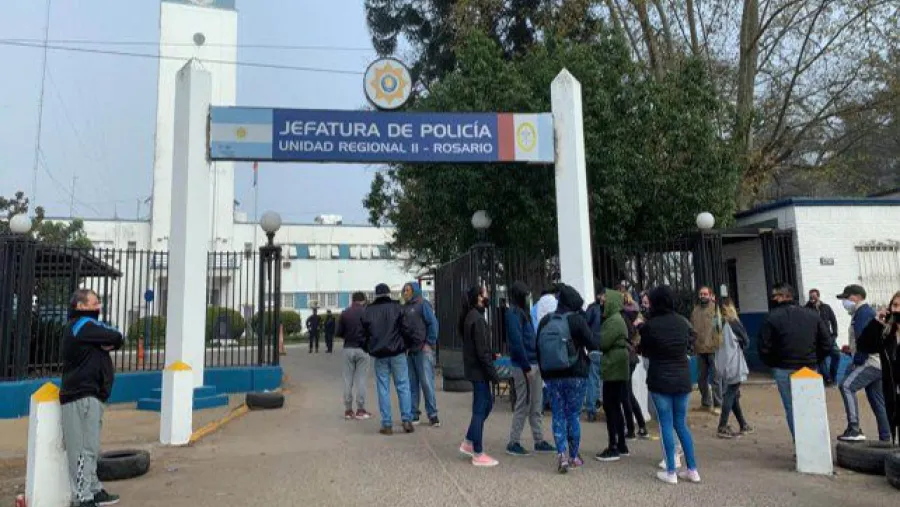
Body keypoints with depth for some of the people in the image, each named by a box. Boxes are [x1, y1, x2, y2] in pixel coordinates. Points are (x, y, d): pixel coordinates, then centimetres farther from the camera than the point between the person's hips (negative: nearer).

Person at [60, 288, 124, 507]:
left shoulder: (86, 326, 19)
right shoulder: (82, 324, -10)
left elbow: (114, 340, 14)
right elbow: (115, 337, -15)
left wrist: (107, 343, -5)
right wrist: (110, 339, 4)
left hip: (91, 395, 10)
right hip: (82, 396, -10)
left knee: (91, 448, 15)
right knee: (84, 448, -8)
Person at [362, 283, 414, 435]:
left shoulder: (368, 311, 4)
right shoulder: (397, 307, -3)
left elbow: (365, 333, 8)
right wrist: (406, 345, 7)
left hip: (379, 354, 2)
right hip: (397, 353, -2)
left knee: (383, 389, 5)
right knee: (403, 386, 5)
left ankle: (387, 424, 5)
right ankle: (407, 420, 1)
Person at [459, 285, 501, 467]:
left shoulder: (470, 316, 11)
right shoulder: (477, 319, -19)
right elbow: (482, 350, -21)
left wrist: (492, 355, 10)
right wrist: (493, 373, -17)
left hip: (473, 368, 10)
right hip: (479, 370, -10)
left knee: (487, 402, 20)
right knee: (480, 409, -1)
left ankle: (468, 443, 25)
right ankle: (478, 454, 9)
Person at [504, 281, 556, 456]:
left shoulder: (522, 312, 17)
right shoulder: (513, 313, -13)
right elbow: (516, 341, -19)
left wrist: (536, 364, 13)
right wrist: (526, 367, -20)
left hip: (534, 364, 9)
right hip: (524, 366, -9)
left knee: (536, 406, 13)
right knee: (523, 405, -2)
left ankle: (539, 441, 21)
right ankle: (513, 443, 7)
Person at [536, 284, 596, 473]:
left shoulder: (545, 321, 3)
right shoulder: (577, 319, -11)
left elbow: (538, 348, 8)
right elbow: (592, 345, -9)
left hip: (551, 376, 3)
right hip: (575, 375, -3)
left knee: (558, 415, 9)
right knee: (573, 415, 8)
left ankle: (561, 454, -2)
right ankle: (574, 457, 17)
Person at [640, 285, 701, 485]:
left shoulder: (649, 325, -14)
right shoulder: (682, 322, -2)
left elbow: (644, 352, 0)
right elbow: (689, 347, 10)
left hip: (660, 380, -4)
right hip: (682, 378, 4)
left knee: (666, 425, 4)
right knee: (681, 424, 14)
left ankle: (671, 472, 7)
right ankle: (692, 470, 15)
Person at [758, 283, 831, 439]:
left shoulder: (772, 317, -8)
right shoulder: (812, 315, 6)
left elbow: (763, 348, -11)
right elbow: (827, 343, 6)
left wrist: (772, 364, 5)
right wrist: (814, 360, 14)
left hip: (784, 370, -4)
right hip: (810, 369, 4)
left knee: (792, 408, 3)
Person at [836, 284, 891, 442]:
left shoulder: (863, 312, -12)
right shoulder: (864, 312, 20)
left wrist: (857, 361, -14)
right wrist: (851, 350, 12)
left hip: (872, 362, -11)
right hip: (876, 363, 11)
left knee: (847, 386, -24)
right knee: (877, 401, 15)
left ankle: (854, 429, -29)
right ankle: (885, 438, 22)